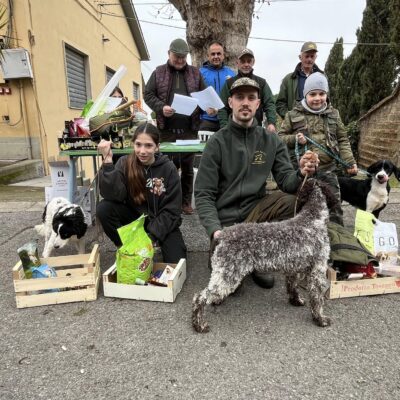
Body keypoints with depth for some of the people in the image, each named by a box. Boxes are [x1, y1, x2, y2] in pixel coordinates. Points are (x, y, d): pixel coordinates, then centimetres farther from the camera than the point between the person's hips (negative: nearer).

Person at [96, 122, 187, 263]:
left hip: (162, 222, -1)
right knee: (104, 208, -23)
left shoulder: (168, 168, -14)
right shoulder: (125, 163, -10)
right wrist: (108, 160, -32)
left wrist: (151, 236, -22)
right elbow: (112, 195, -25)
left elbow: (172, 209, -13)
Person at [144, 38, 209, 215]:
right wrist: (161, 107, -11)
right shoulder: (159, 72, 10)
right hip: (167, 129, -1)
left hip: (189, 129, 2)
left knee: (187, 166, 6)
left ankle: (186, 201, 17)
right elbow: (148, 94, 6)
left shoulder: (195, 73, 14)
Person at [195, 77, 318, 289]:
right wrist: (215, 229, -24)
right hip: (225, 219, -3)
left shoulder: (272, 142, 3)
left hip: (256, 210, 3)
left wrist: (301, 174, -28)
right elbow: (203, 195, -9)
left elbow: (286, 182, -5)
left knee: (291, 201, -27)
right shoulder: (217, 142, -7)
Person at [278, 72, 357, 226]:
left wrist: (350, 161, 1)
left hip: (327, 169, 2)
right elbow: (280, 137, 4)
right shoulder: (294, 114, 0)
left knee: (334, 207, 8)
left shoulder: (333, 114, 9)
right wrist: (294, 139, -15)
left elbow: (342, 140, 11)